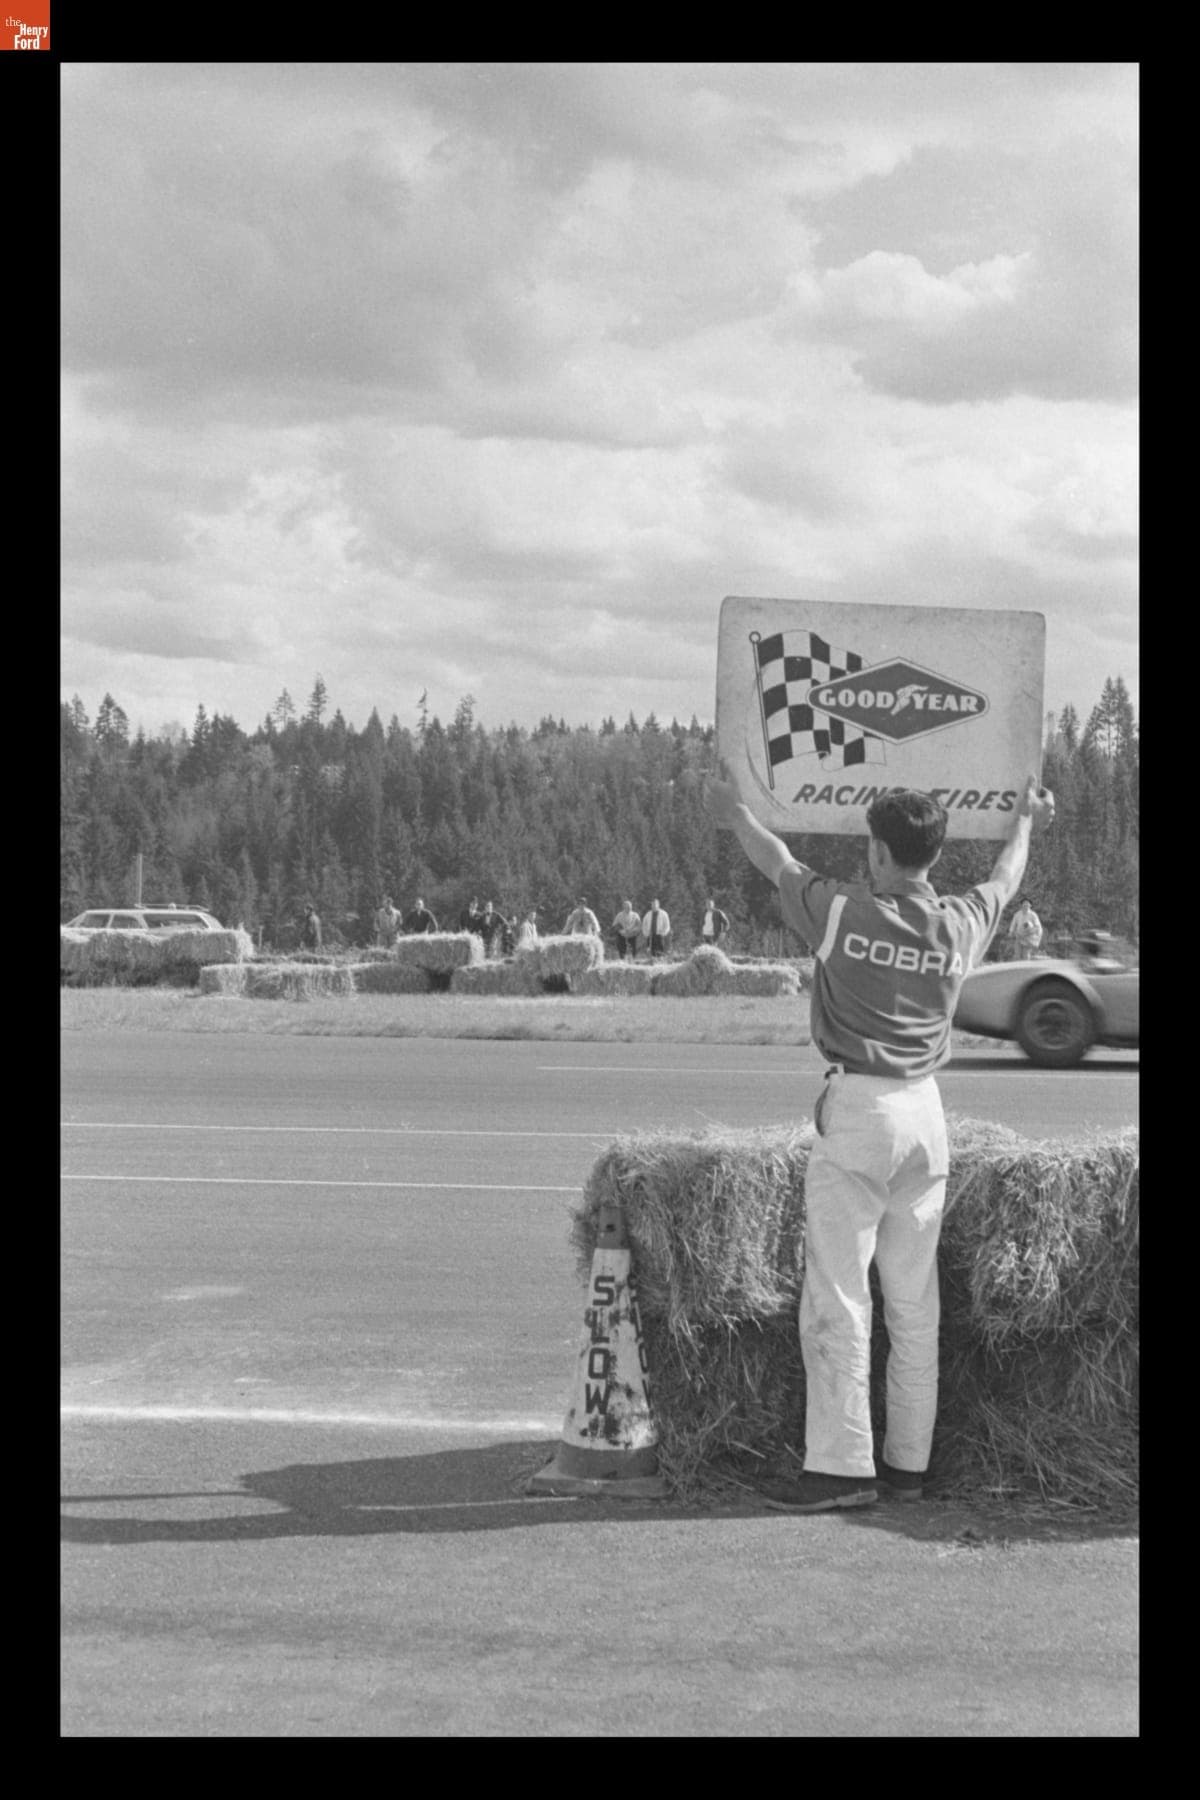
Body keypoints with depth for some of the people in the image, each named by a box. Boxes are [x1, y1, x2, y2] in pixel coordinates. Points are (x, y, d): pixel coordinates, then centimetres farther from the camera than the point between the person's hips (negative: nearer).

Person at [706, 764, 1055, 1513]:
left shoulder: (843, 912, -7)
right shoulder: (962, 925, 4)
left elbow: (780, 863, 12)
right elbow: (1006, 879, 27)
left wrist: (735, 813, 32)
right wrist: (1027, 821, 48)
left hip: (857, 1111, -5)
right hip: (926, 1112, 5)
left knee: (837, 1296, -3)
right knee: (917, 1301, 11)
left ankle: (842, 1465, -4)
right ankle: (910, 1460, 17)